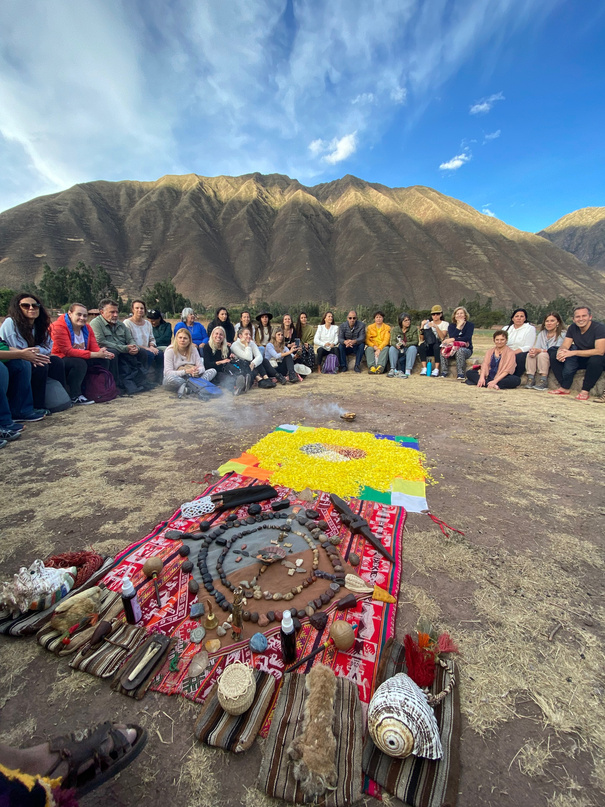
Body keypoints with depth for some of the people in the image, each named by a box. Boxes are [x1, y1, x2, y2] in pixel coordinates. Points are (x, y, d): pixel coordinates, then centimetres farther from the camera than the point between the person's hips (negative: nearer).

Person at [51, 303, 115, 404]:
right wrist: (96, 355, -36)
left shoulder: (87, 328, 4)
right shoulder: (59, 327, -18)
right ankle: (74, 396, -24)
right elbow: (68, 351, -28)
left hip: (80, 358, 7)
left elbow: (95, 348, -4)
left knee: (104, 360, -13)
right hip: (60, 360, -7)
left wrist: (104, 353, -31)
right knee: (80, 363, -36)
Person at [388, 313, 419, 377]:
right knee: (392, 348, -27)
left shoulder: (414, 328, 0)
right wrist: (396, 345, -33)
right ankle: (393, 369, -35)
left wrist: (406, 344, -28)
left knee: (413, 348, -33)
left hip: (409, 349, -1)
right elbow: (393, 341, -8)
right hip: (399, 350, 1)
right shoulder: (395, 329, 4)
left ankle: (408, 371, -42)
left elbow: (416, 341, -9)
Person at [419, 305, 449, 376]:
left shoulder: (445, 323, 6)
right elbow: (423, 339, 2)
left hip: (439, 346, -2)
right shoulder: (428, 323, 15)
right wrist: (422, 327, -10)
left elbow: (442, 337, -12)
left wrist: (436, 327, -22)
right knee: (421, 346, -30)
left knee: (436, 346, -36)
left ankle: (436, 369, -37)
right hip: (429, 347, 2)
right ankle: (424, 368, -32)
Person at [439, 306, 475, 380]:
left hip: (466, 349, -3)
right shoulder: (451, 325, 9)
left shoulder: (470, 325, 1)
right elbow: (451, 337, -9)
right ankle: (444, 373, -27)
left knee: (460, 350, -37)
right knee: (443, 350, -27)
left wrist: (453, 339, -25)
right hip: (453, 349, 3)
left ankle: (460, 374, -36)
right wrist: (459, 326, -15)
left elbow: (467, 338, -15)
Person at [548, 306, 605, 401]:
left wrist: (573, 353, -38)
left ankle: (585, 391, -24)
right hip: (580, 360, 5)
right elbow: (565, 346, -7)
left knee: (596, 360, -39)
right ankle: (564, 387, -17)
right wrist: (560, 351, -33)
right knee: (554, 357, -13)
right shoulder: (573, 328, -1)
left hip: (596, 361, -5)